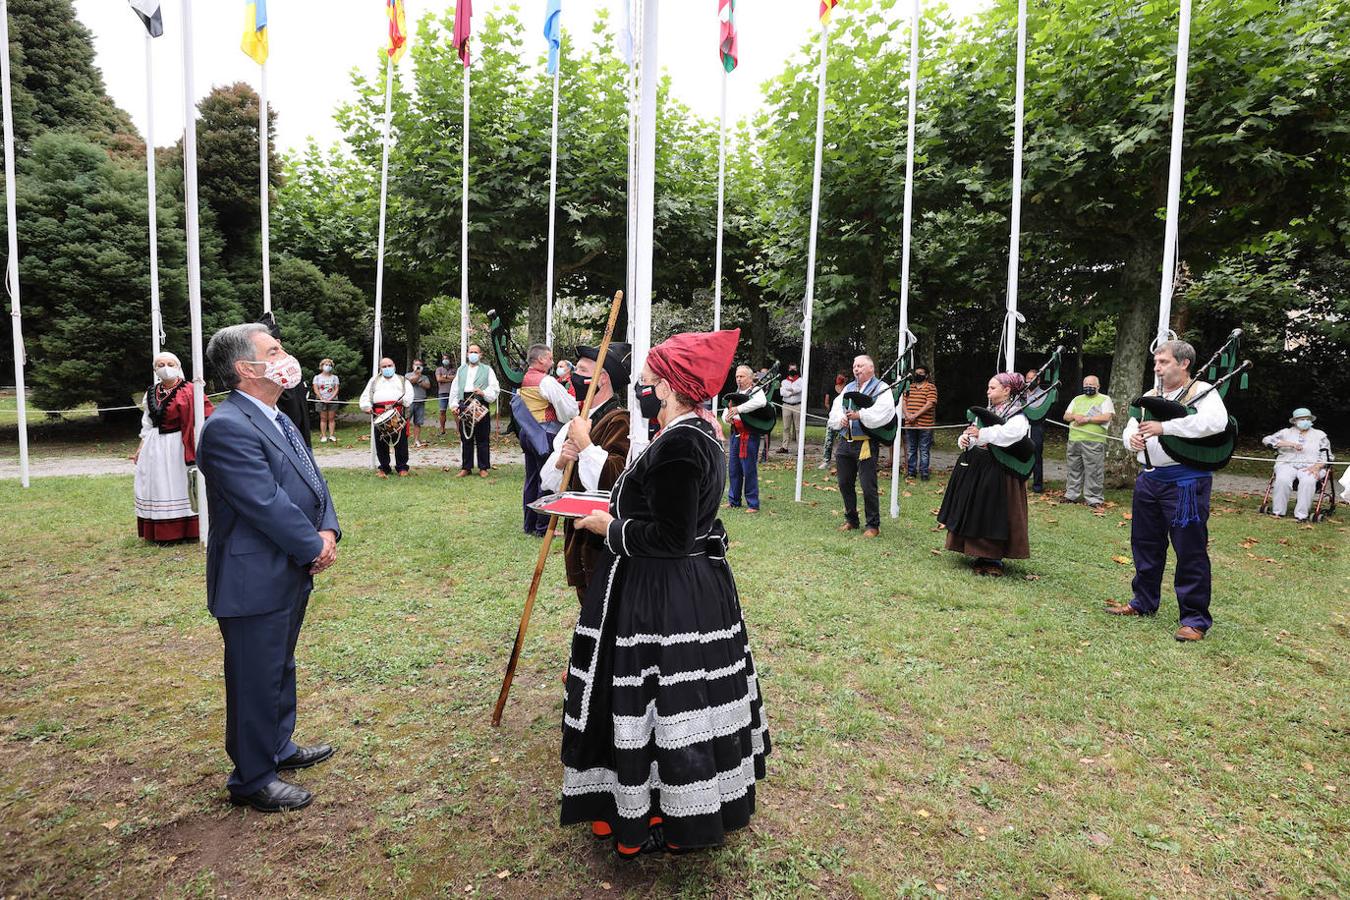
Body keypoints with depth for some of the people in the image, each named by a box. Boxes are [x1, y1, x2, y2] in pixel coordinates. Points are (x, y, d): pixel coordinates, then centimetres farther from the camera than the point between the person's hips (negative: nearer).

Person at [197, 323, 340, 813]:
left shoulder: (276, 418, 10)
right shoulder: (228, 428, -22)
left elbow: (313, 480, 9)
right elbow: (268, 505, -25)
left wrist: (328, 532, -7)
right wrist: (313, 547, -13)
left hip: (290, 574, 10)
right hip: (255, 582, -10)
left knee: (280, 670, 24)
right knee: (256, 681, 7)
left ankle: (278, 748, 43)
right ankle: (252, 780, 26)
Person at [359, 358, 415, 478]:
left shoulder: (402, 380, 22)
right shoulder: (374, 380, 25)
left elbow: (409, 395, 6)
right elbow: (365, 396, 15)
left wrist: (400, 401, -14)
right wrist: (366, 407, -4)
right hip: (379, 414, 2)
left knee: (401, 441, -5)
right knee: (381, 443, 0)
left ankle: (402, 468, 3)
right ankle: (383, 468, 10)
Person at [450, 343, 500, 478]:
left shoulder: (487, 370, 7)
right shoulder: (461, 370, 17)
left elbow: (495, 388, 0)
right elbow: (454, 389, 14)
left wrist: (484, 393, -17)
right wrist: (455, 405, 2)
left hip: (481, 407, -3)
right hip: (464, 406, 3)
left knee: (482, 440, 0)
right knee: (465, 439, 7)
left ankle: (483, 468, 9)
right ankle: (466, 468, 15)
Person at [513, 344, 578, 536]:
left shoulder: (523, 381, 10)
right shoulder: (547, 382, -15)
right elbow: (569, 409, -17)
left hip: (528, 434, 8)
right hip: (546, 436, -8)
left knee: (531, 480, 14)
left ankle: (530, 524, 21)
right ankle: (543, 527, 1)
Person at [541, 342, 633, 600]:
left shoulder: (620, 421, -16)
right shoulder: (580, 420, 11)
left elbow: (615, 478, -30)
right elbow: (547, 481, 11)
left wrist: (583, 441, -23)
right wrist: (561, 459, -10)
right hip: (576, 533, 9)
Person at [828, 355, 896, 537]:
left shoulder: (881, 388, -2)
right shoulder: (848, 388, 18)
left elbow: (882, 412, -19)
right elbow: (835, 408, 9)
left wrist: (860, 415, -25)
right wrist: (840, 419, -11)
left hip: (866, 444, -6)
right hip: (845, 442, 6)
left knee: (868, 486, -5)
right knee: (845, 484, 12)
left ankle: (873, 525, 9)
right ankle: (851, 520, 28)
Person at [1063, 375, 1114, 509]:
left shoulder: (1104, 399, 5)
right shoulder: (1077, 399, 20)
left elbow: (1106, 417, -9)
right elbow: (1066, 416, 16)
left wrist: (1086, 419, -12)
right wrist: (1075, 416, -5)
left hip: (1094, 441, -5)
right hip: (1074, 440, 5)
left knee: (1094, 471, -5)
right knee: (1074, 469, 11)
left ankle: (1094, 499, 0)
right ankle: (1071, 495, 19)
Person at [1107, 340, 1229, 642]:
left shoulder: (1202, 392, -6)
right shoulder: (1150, 396, 13)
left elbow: (1216, 422, -25)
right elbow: (1130, 427, 12)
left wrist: (1164, 427, -29)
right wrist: (1132, 438, -12)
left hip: (1186, 482, -7)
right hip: (1149, 478, 7)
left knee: (1190, 550, 0)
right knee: (1145, 544, 15)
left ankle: (1195, 618, 10)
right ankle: (1144, 602, 31)